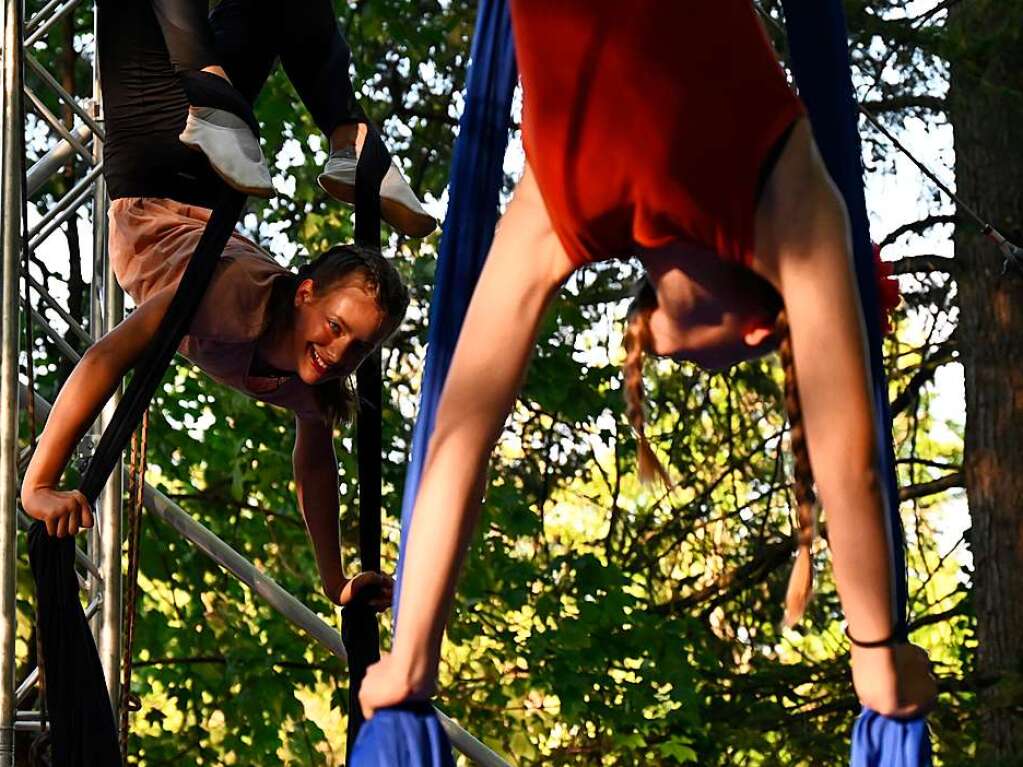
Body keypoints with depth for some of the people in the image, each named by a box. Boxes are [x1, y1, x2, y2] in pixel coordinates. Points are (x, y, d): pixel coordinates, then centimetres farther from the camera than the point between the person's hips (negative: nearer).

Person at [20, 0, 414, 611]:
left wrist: (335, 581, -3)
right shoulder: (243, 292, -46)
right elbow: (108, 357, -51)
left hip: (206, 200, 5)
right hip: (151, 188, -5)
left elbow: (316, 464, -6)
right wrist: (38, 486, -55)